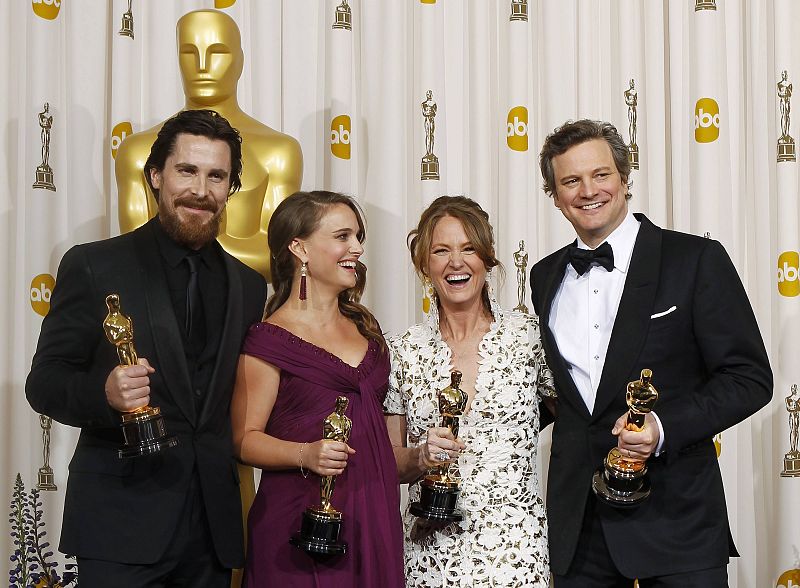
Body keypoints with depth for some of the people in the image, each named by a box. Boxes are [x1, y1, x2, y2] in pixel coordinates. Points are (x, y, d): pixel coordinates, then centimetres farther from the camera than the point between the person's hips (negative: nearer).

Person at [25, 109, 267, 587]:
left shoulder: (248, 285, 11)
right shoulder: (94, 266, -2)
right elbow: (44, 382, -3)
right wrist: (103, 393, -23)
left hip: (214, 525, 4)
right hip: (122, 526, -4)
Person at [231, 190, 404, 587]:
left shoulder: (364, 326, 12)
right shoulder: (269, 341, -8)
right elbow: (244, 438, -10)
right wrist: (306, 454, -24)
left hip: (375, 517, 6)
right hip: (302, 522, -6)